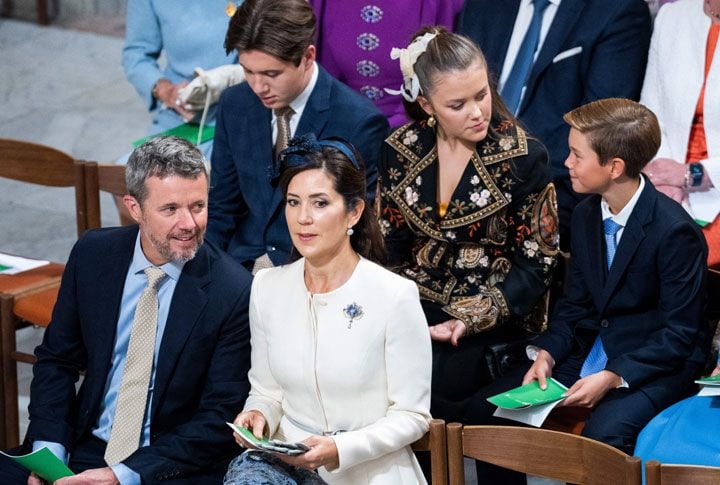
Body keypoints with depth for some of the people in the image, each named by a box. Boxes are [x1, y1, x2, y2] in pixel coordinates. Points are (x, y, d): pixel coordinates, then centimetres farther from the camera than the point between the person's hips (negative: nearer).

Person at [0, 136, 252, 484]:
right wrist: (49, 450, -8)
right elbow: (57, 360, 8)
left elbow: (220, 417, -11)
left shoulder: (234, 292, -13)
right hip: (85, 446, 4)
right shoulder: (92, 255, -1)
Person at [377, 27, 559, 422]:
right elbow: (388, 248, 8)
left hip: (493, 317, -3)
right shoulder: (401, 150, 1)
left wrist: (471, 319, -18)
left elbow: (536, 266, -6)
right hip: (418, 304, 3)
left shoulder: (523, 157, -9)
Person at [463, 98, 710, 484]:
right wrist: (546, 353, -6)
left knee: (602, 436, -36)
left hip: (654, 365, -7)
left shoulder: (675, 231, -18)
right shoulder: (585, 215, 6)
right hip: (589, 351, 7)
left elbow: (679, 333, -16)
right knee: (484, 410, -6)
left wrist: (613, 377, -23)